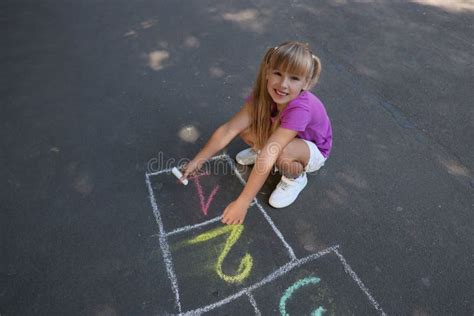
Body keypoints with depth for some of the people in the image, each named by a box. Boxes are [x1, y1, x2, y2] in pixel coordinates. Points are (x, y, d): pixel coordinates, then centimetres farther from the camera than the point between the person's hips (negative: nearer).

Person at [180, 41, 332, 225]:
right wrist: (198, 160, -26)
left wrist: (242, 203, -44)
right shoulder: (263, 94, -23)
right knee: (244, 127, -20)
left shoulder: (300, 109, -41)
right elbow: (229, 129, -25)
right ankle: (260, 150, 13)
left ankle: (296, 178, -4)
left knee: (282, 154, -39)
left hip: (313, 151, -5)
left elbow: (267, 159, -45)